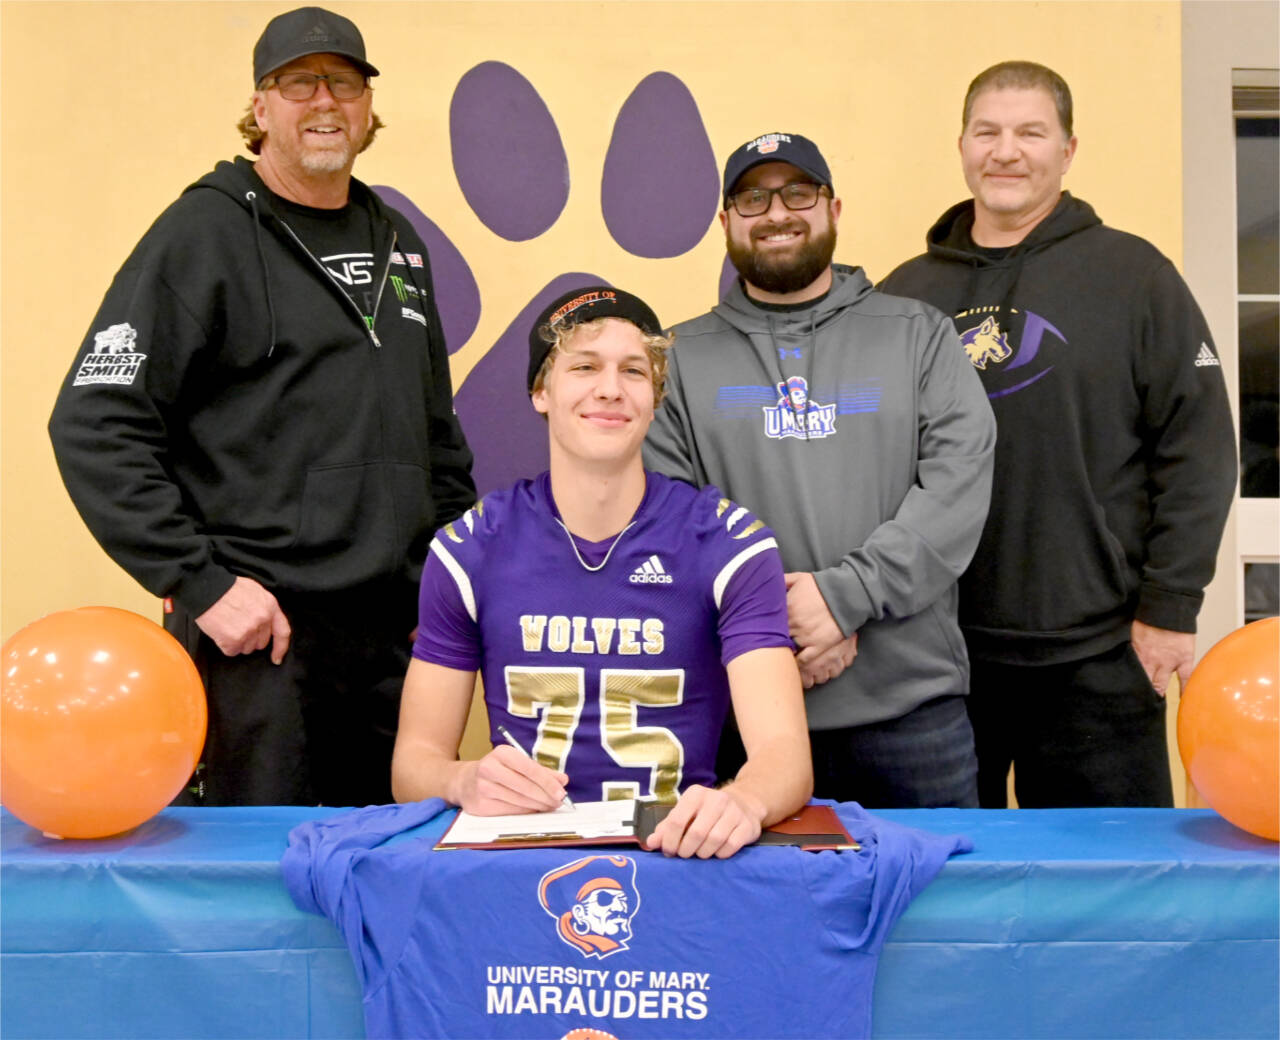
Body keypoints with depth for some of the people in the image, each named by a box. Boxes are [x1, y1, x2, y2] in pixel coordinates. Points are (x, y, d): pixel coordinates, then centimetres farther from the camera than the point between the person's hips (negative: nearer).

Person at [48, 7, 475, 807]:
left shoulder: (396, 242, 15)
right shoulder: (205, 231, -5)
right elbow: (94, 428, -12)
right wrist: (199, 583, -16)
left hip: (399, 632, 6)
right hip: (259, 630, -6)